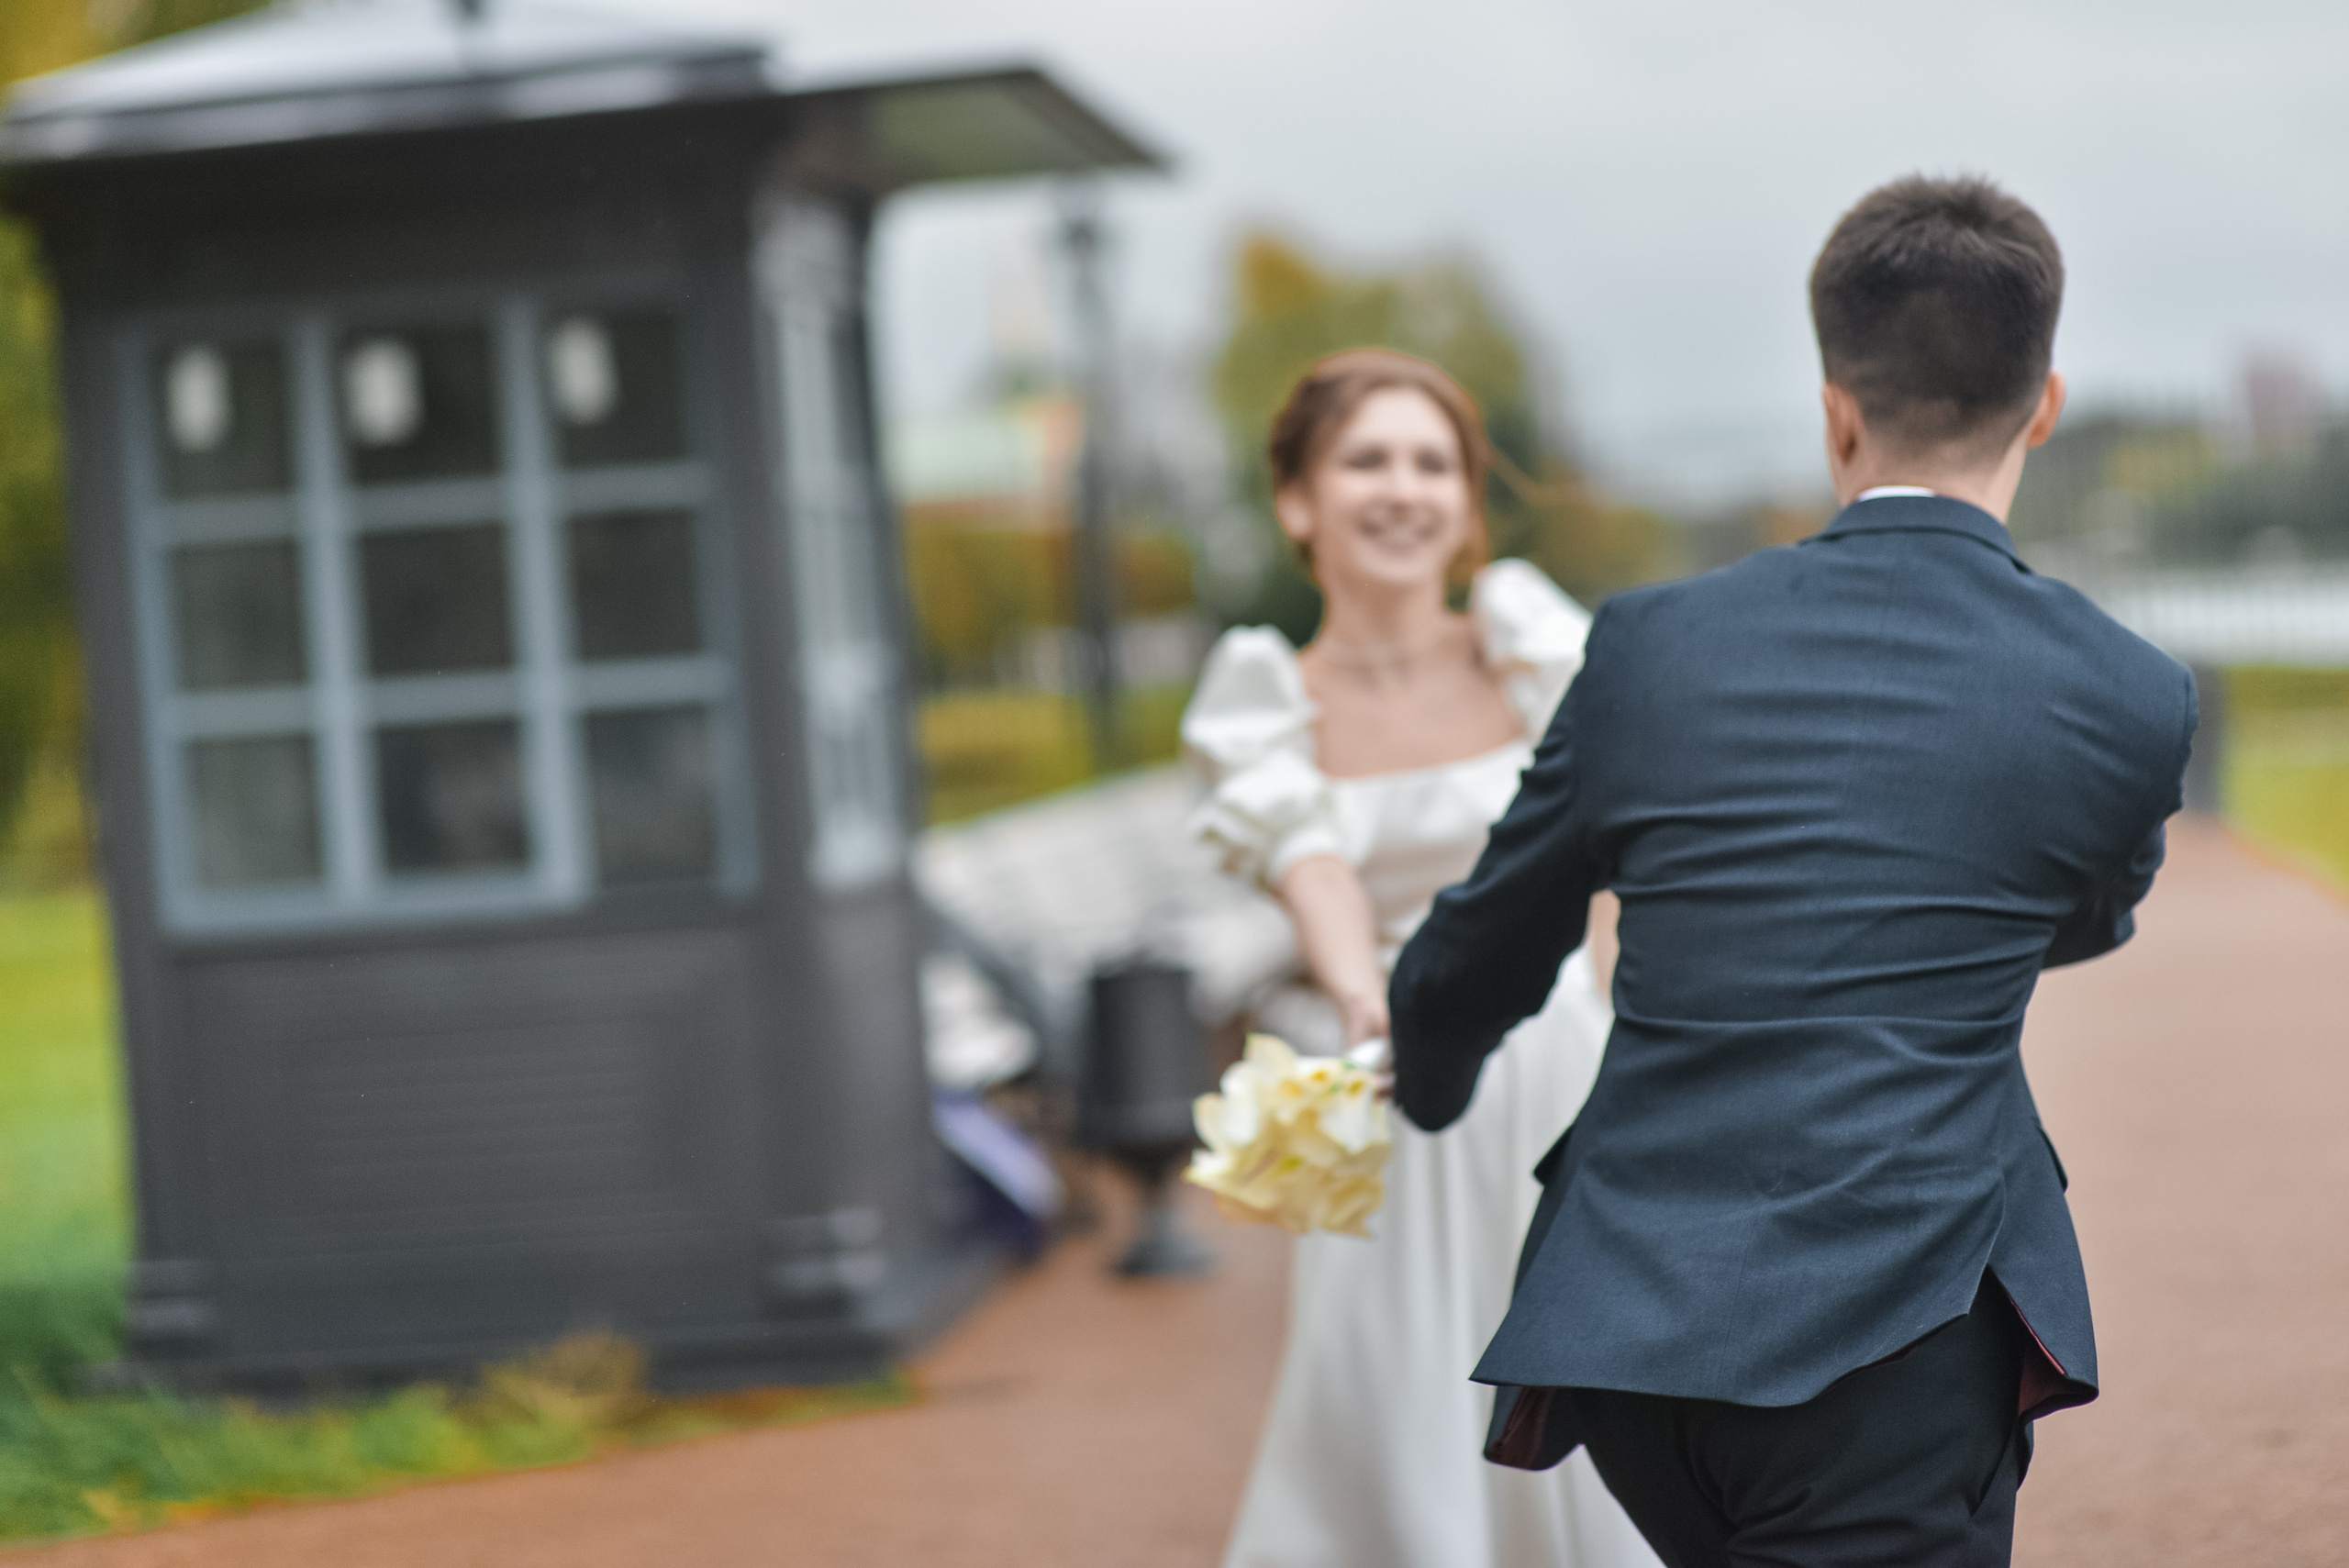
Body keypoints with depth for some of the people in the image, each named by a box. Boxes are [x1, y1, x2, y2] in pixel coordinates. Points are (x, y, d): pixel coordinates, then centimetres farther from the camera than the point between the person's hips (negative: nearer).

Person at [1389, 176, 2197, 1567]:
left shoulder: (1654, 644, 3)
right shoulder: (2126, 700, -1)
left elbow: (1476, 967, 16)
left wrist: (1429, 1083, 39)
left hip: (1627, 1333, 4)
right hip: (1889, 1350, -3)